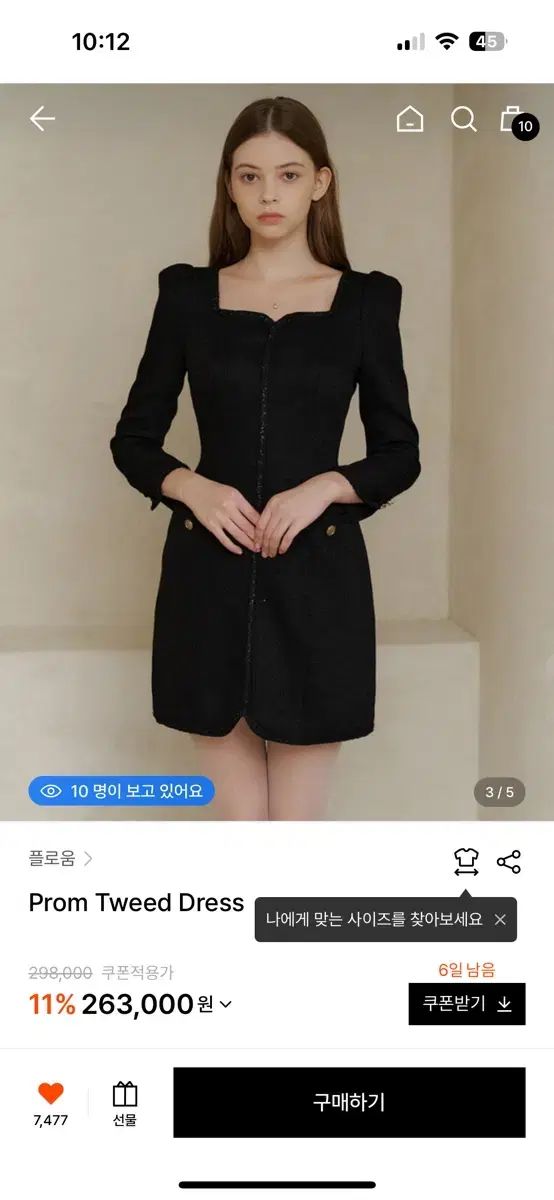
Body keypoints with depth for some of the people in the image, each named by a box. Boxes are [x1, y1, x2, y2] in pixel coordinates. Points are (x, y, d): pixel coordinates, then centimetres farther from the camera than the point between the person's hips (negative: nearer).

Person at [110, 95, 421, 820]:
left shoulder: (366, 300, 4)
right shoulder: (187, 294, 5)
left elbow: (401, 454, 5)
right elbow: (133, 440, 8)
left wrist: (326, 486, -14)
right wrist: (190, 487, -13)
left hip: (318, 576, 0)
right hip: (208, 576, 1)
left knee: (298, 821, 6)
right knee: (238, 820, 9)